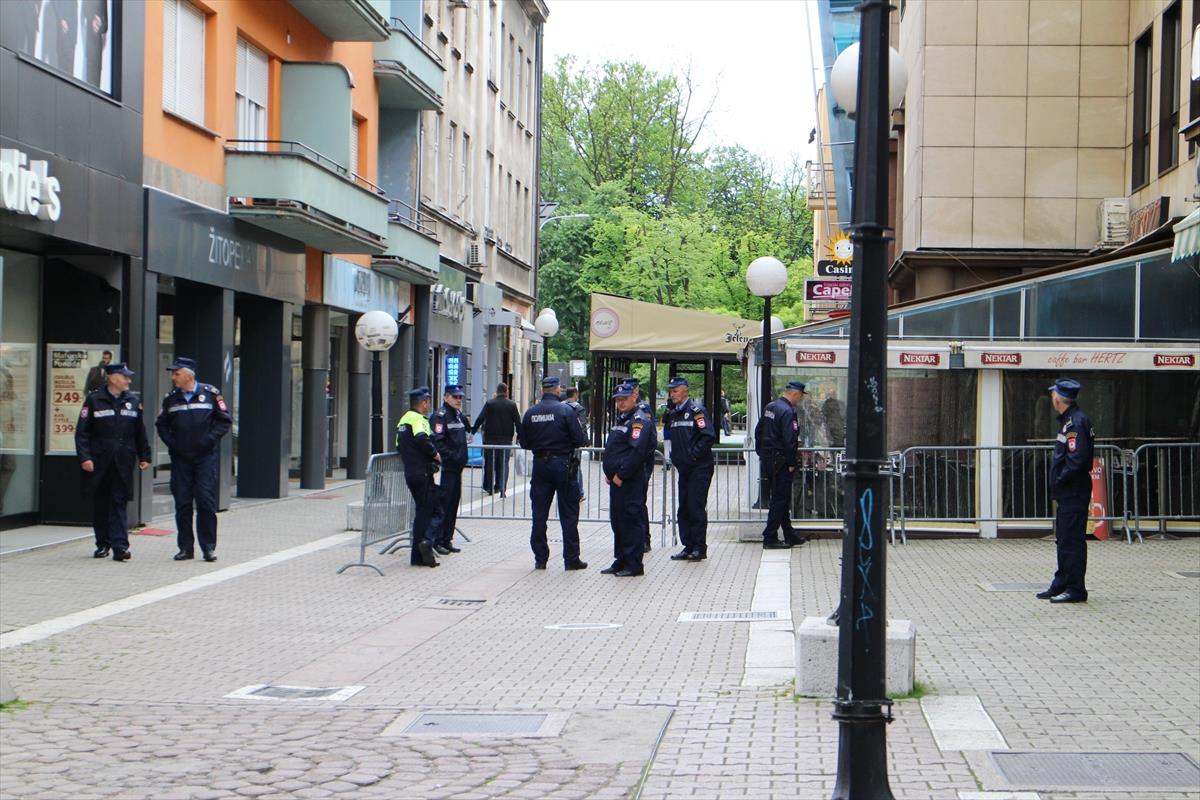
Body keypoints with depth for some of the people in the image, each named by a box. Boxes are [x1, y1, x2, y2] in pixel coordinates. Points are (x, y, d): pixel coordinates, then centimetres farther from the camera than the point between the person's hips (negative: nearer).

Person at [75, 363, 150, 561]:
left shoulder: (134, 400, 9)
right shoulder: (94, 400, 0)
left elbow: (140, 432, 15)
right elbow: (82, 431, -3)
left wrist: (144, 456, 11)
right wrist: (84, 457, -11)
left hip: (123, 462, 1)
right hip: (100, 462, -1)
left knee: (119, 503, -4)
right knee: (100, 504, 7)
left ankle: (119, 545, -9)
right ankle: (102, 544, 18)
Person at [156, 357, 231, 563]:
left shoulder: (210, 394, -2)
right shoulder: (171, 398, 9)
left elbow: (225, 421, 0)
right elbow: (161, 424, 17)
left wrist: (209, 439, -11)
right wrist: (170, 442, 1)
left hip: (206, 456, -3)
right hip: (180, 458, 3)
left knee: (206, 501, -6)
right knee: (182, 503, 3)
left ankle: (209, 547, 2)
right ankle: (185, 547, 11)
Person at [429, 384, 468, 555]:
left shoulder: (459, 416, 16)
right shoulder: (440, 416, -12)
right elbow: (437, 442, -20)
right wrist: (452, 457, -21)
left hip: (456, 468, 9)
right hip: (445, 469, -9)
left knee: (453, 504, 12)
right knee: (442, 504, -8)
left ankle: (446, 540, 19)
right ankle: (436, 541, -4)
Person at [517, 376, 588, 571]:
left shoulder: (531, 412, 1)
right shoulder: (565, 410, -10)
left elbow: (523, 442, 5)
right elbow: (580, 440, -12)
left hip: (539, 464, 3)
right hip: (562, 463, -3)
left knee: (539, 514, 9)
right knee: (568, 514, 4)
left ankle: (540, 558, 11)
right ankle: (571, 559, 5)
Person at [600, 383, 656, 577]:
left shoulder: (640, 421, -12)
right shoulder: (620, 419, 19)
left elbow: (637, 451, -22)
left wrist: (621, 475, -18)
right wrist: (609, 473, 14)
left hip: (631, 481, -10)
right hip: (616, 479, 10)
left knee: (631, 521, -7)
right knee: (617, 521, 13)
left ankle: (634, 565, -3)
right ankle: (621, 561, 21)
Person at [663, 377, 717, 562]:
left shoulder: (696, 410, -11)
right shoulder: (673, 414, 14)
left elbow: (709, 436, -18)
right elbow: (670, 436, 27)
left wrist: (694, 454, -16)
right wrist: (674, 456, 14)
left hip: (699, 468, -8)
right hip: (683, 468, 8)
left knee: (696, 507, -7)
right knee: (684, 508, 9)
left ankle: (699, 548, -1)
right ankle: (688, 546, 15)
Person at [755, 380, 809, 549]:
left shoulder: (769, 407, 11)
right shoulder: (787, 411, -19)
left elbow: (758, 432, 17)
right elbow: (789, 440, -22)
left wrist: (761, 452, 21)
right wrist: (791, 463, -14)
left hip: (768, 458, 10)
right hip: (780, 461, -10)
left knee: (782, 498, 16)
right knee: (780, 499, -3)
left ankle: (790, 535, 24)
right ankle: (770, 538, -1)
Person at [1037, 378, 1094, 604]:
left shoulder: (1076, 422, -18)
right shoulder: (1068, 420, 15)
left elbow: (1077, 459, -25)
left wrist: (1060, 481, -16)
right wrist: (1058, 484, 13)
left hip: (1074, 493, -11)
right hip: (1067, 493, 11)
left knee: (1072, 541, -5)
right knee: (1064, 540, 16)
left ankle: (1075, 589, 0)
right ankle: (1061, 585, 25)